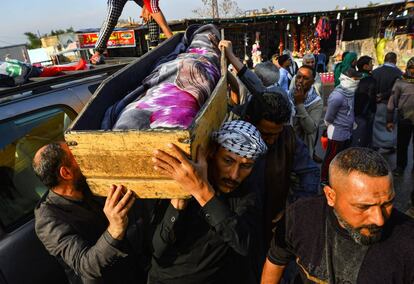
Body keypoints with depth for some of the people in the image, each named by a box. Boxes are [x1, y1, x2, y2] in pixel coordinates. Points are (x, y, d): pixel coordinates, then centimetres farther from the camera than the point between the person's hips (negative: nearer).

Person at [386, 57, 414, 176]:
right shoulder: (400, 82, -4)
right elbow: (392, 102, -2)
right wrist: (389, 120, -3)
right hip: (404, 119, -1)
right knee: (402, 144, 10)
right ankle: (400, 166, 27)